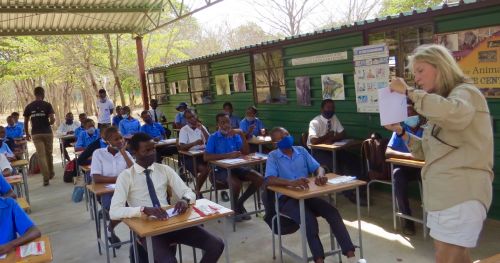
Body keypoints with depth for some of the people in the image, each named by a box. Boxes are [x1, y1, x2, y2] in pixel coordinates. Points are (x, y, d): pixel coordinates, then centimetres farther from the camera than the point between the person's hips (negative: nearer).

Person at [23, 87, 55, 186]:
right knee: (49, 154, 16)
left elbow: (26, 122, 5)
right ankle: (51, 173, 30)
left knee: (41, 155, -1)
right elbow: (52, 120, -13)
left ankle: (46, 178, -7)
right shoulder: (47, 105, -6)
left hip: (36, 134, 1)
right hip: (47, 132, -1)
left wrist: (27, 133, 17)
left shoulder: (29, 107, 2)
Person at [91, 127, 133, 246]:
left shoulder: (125, 153, 8)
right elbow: (96, 178, -12)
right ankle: (110, 229, 4)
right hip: (107, 191, -2)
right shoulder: (98, 153, -1)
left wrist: (123, 152, -8)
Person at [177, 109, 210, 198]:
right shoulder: (184, 130, -1)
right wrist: (195, 143, -26)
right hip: (190, 156, -3)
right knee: (205, 169, -28)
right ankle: (197, 191, -6)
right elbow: (182, 147, -13)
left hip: (203, 154, 4)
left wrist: (202, 129, -12)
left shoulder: (202, 127, 9)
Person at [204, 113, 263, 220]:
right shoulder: (213, 137, -7)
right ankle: (236, 207, -2)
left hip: (236, 167, 5)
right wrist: (228, 155, -25)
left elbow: (246, 152, -3)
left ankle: (240, 202, 7)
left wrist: (242, 134, -14)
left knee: (259, 178, -12)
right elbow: (206, 157, -19)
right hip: (220, 170, -5)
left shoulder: (235, 136, 6)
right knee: (236, 183, -34)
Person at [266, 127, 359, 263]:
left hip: (307, 194, 4)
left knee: (333, 212, -20)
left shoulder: (301, 150, 12)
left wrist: (320, 175, -17)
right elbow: (269, 180, -18)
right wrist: (292, 182, -36)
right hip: (287, 199, -4)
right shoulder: (273, 156, -3)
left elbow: (318, 167, 10)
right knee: (309, 220, -33)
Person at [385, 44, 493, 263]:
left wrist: (409, 92, -22)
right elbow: (429, 152, 18)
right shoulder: (439, 103, 20)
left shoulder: (465, 93, -6)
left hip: (462, 194, -8)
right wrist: (401, 132, 5)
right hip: (443, 193, 9)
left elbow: (451, 112, -33)